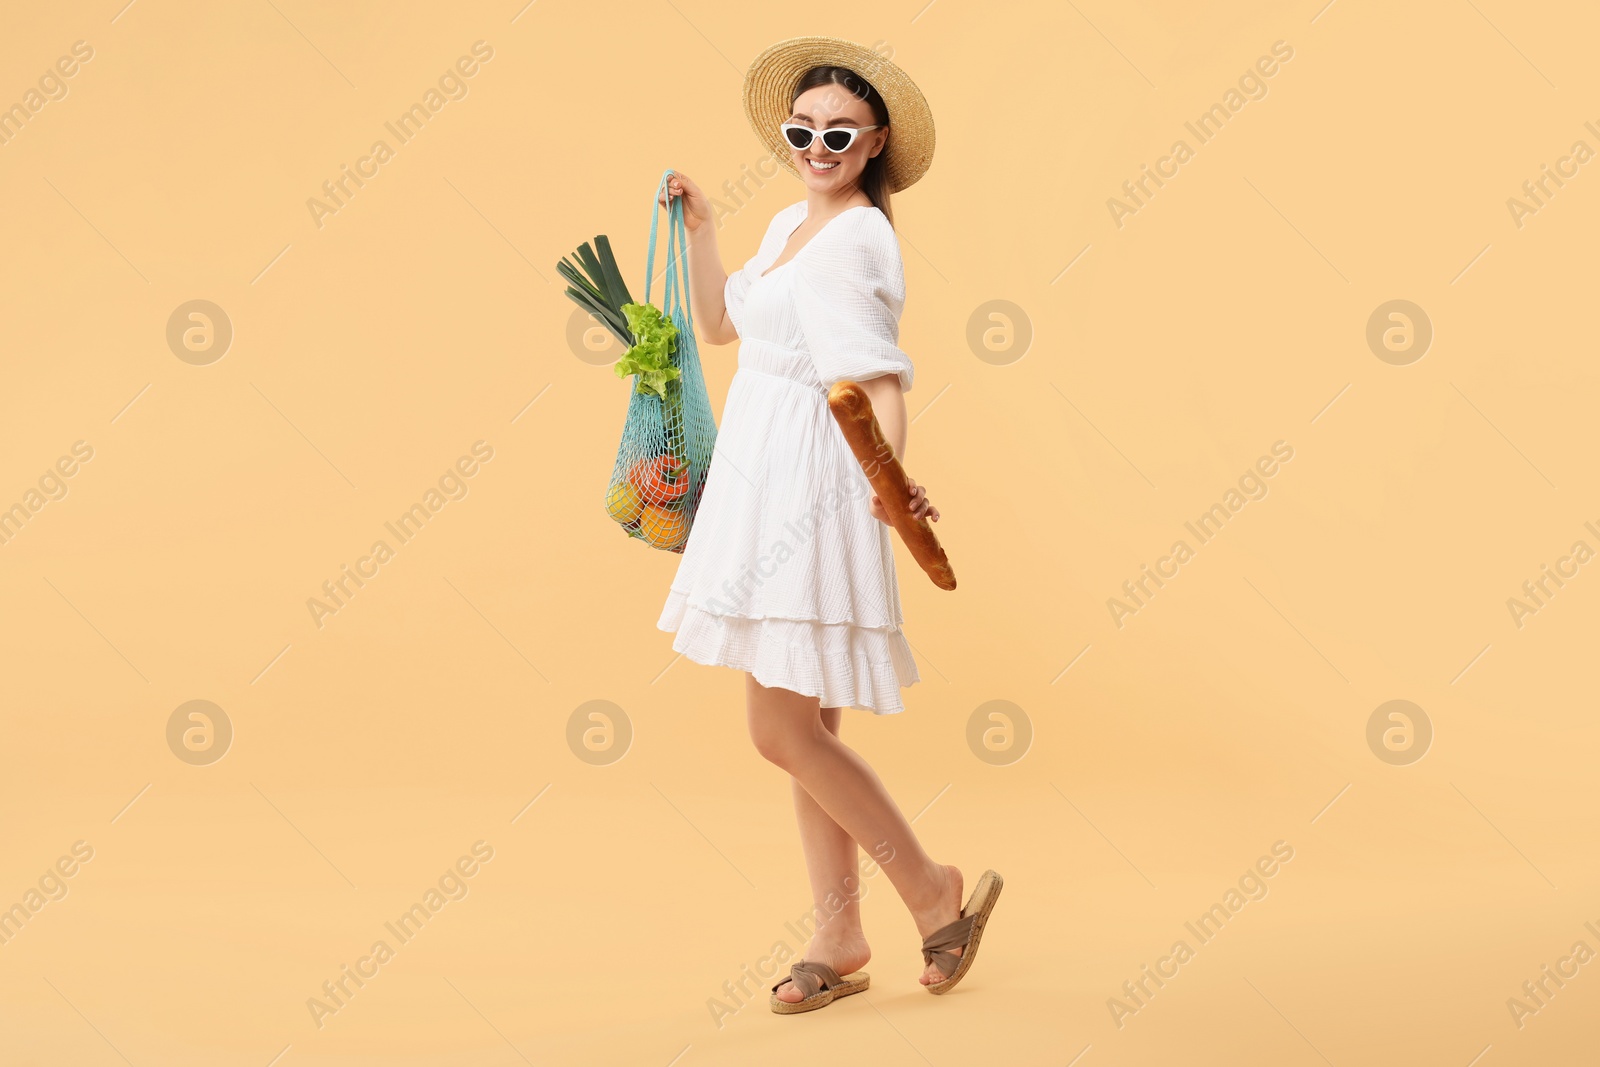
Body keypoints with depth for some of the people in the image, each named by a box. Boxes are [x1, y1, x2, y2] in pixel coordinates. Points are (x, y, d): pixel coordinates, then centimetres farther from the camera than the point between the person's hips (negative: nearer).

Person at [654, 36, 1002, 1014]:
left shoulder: (851, 241, -14)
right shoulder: (792, 225, 15)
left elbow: (878, 378, -25)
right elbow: (721, 324, 28)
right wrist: (699, 226, 23)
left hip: (809, 494, -9)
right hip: (768, 493, 9)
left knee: (784, 731, -8)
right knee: (807, 728, 12)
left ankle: (936, 893, 9)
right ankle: (840, 942, 20)